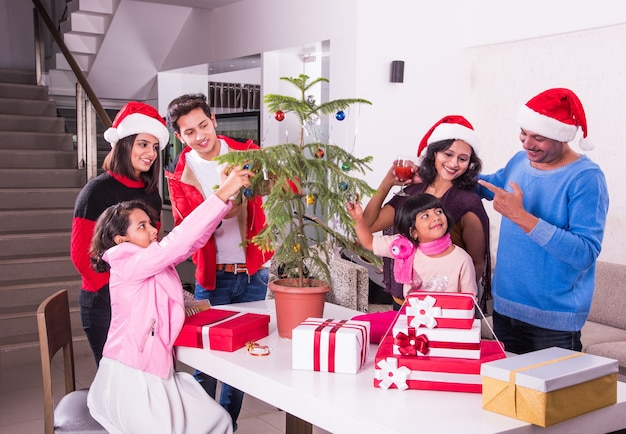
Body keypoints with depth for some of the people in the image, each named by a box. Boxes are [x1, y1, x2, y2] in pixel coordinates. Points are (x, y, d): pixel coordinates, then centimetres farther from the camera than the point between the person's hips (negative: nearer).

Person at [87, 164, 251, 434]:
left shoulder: (160, 262, 8)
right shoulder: (127, 266, -16)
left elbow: (195, 238, 0)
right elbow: (178, 240, -26)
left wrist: (228, 195, -13)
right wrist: (223, 193, -29)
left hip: (159, 374, 8)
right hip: (129, 378, -8)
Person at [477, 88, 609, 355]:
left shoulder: (586, 178, -16)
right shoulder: (519, 161, 4)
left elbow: (585, 254, -24)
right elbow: (490, 185, 26)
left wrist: (521, 216, -29)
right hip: (504, 308, 7)